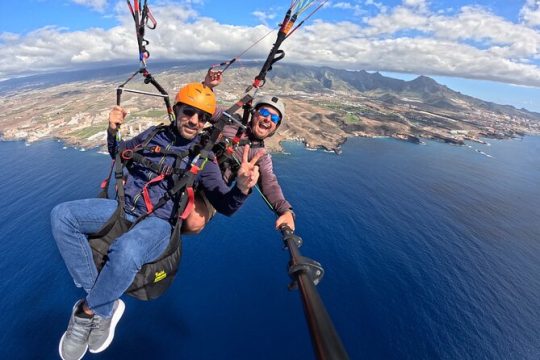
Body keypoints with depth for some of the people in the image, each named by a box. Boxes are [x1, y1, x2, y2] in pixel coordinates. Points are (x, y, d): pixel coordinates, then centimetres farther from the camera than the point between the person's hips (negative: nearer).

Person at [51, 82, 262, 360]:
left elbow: (225, 206, -8)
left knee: (125, 251, -37)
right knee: (61, 215, -15)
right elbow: (118, 154, 25)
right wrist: (112, 131, 3)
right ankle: (105, 304, -11)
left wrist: (241, 187, -31)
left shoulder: (203, 158, -3)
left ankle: (88, 312, -5)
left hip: (157, 222, -5)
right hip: (122, 209, 6)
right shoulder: (153, 135, 8)